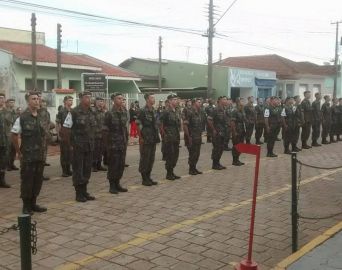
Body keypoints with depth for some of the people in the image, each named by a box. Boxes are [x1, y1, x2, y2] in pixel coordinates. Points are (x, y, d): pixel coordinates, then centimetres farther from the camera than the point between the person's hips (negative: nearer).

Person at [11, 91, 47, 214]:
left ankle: (33, 203, 24)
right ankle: (26, 207, 12)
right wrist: (19, 152, -5)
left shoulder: (40, 117, 9)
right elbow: (14, 136, -7)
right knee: (27, 182, 1)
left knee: (38, 181, 11)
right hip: (27, 157, -6)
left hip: (40, 156, 6)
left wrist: (42, 148, 12)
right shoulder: (22, 118, -10)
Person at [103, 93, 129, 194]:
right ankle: (112, 186, 10)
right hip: (113, 143, -6)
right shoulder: (109, 114, -9)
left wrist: (126, 141, 11)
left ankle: (117, 184, 20)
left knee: (121, 164, 8)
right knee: (113, 165, 0)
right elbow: (106, 130, -10)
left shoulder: (124, 113, 9)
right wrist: (108, 144, -13)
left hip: (122, 143, 6)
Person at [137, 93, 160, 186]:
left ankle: (148, 177, 21)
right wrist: (141, 138, -15)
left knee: (151, 159, 11)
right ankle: (144, 179, 8)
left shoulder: (154, 111, 11)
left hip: (153, 140, 7)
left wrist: (156, 137, 13)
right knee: (144, 159, 0)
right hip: (145, 140, -7)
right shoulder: (142, 111, -12)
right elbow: (138, 125, -13)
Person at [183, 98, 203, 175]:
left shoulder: (200, 112, 12)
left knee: (197, 153, 11)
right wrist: (188, 137, -17)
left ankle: (194, 168, 23)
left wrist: (200, 134, 14)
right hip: (191, 137, -8)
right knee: (192, 154, -1)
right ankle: (191, 169, 11)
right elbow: (185, 125, -17)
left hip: (198, 137, 8)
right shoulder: (189, 112, -14)